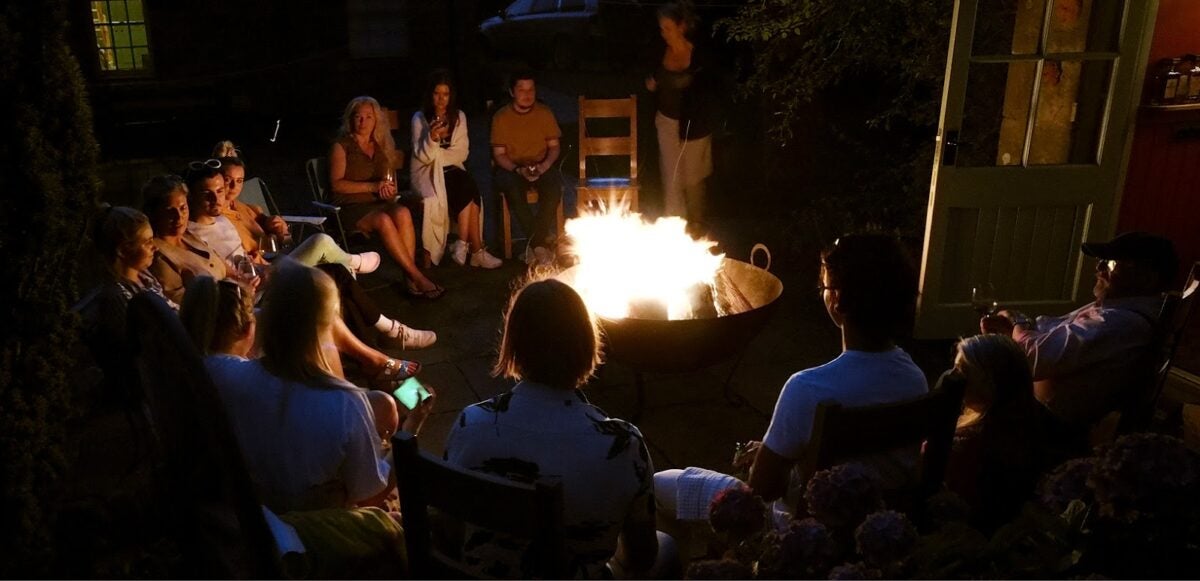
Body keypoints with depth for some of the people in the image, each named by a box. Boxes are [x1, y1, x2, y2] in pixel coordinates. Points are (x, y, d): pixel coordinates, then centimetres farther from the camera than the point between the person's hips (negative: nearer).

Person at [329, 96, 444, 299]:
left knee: (403, 213, -32)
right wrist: (373, 186, -16)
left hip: (381, 203, 4)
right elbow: (337, 183, -6)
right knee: (383, 220, -36)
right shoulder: (342, 146, 5)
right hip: (352, 206, -4)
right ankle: (418, 277, -35)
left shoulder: (382, 146, 20)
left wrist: (389, 189, -1)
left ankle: (411, 281, -38)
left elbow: (391, 181, 25)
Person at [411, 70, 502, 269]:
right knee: (469, 191, -28)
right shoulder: (420, 118, -3)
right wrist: (432, 138, -27)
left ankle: (463, 245, -23)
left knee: (468, 189, -30)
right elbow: (423, 156, -9)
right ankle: (476, 250, -24)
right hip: (428, 172, -4)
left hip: (451, 170, 4)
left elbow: (461, 153, 2)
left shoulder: (459, 117, 7)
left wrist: (438, 155, -11)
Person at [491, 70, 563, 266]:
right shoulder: (501, 117, -2)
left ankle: (536, 242, -22)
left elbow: (554, 147, 6)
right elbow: (499, 154, -3)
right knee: (513, 189, -36)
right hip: (511, 168, -1)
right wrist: (518, 170, -20)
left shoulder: (545, 113, 4)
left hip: (541, 166, 2)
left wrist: (544, 165, -15)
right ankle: (542, 240, -25)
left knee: (554, 186, -32)